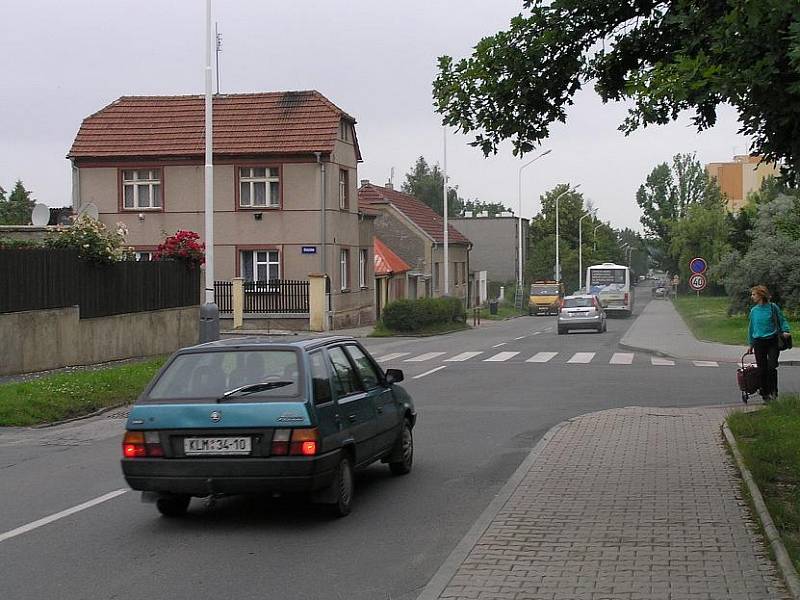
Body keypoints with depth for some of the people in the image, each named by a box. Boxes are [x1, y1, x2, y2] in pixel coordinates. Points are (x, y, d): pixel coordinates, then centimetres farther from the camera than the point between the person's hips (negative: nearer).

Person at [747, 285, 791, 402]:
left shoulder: (773, 307, -2)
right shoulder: (754, 310, 8)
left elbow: (782, 320, 2)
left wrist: (785, 331, -17)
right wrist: (751, 344, 16)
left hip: (772, 341, -3)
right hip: (759, 343, 3)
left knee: (772, 366, -12)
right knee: (762, 369, 4)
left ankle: (773, 391, 3)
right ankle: (765, 394, 14)